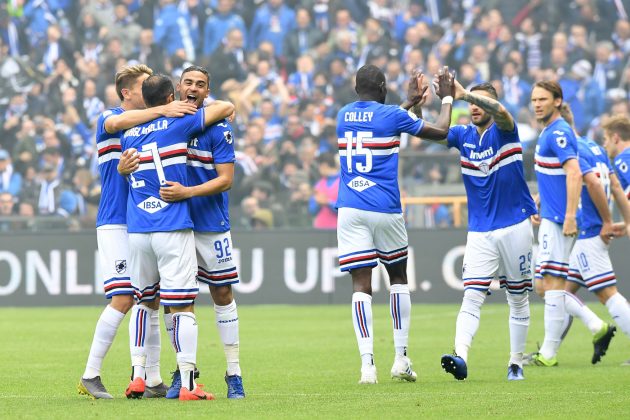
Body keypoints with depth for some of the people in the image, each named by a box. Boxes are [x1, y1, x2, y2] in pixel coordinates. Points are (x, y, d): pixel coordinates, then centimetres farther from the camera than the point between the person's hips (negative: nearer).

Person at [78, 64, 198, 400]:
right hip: (115, 223, -6)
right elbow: (117, 122, -27)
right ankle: (90, 376, -6)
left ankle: (152, 380, 9)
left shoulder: (152, 125, 15)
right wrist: (162, 110, -38)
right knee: (123, 299, -13)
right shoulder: (108, 120, -3)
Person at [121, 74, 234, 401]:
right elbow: (227, 108, 2)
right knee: (182, 306, -4)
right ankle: (187, 383, -7)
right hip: (173, 229, -4)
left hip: (136, 231, 4)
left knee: (143, 301, 19)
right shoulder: (179, 125, -3)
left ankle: (137, 375, 13)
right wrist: (202, 107, 23)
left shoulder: (129, 135, 11)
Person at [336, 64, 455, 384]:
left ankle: (367, 363, -16)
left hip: (351, 211, 2)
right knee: (398, 277, 16)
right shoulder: (392, 115, -3)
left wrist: (411, 102, 40)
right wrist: (447, 98, 23)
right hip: (385, 210, -2)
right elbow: (440, 131, 8)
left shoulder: (343, 116, 11)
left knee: (361, 284, -3)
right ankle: (401, 358, 12)